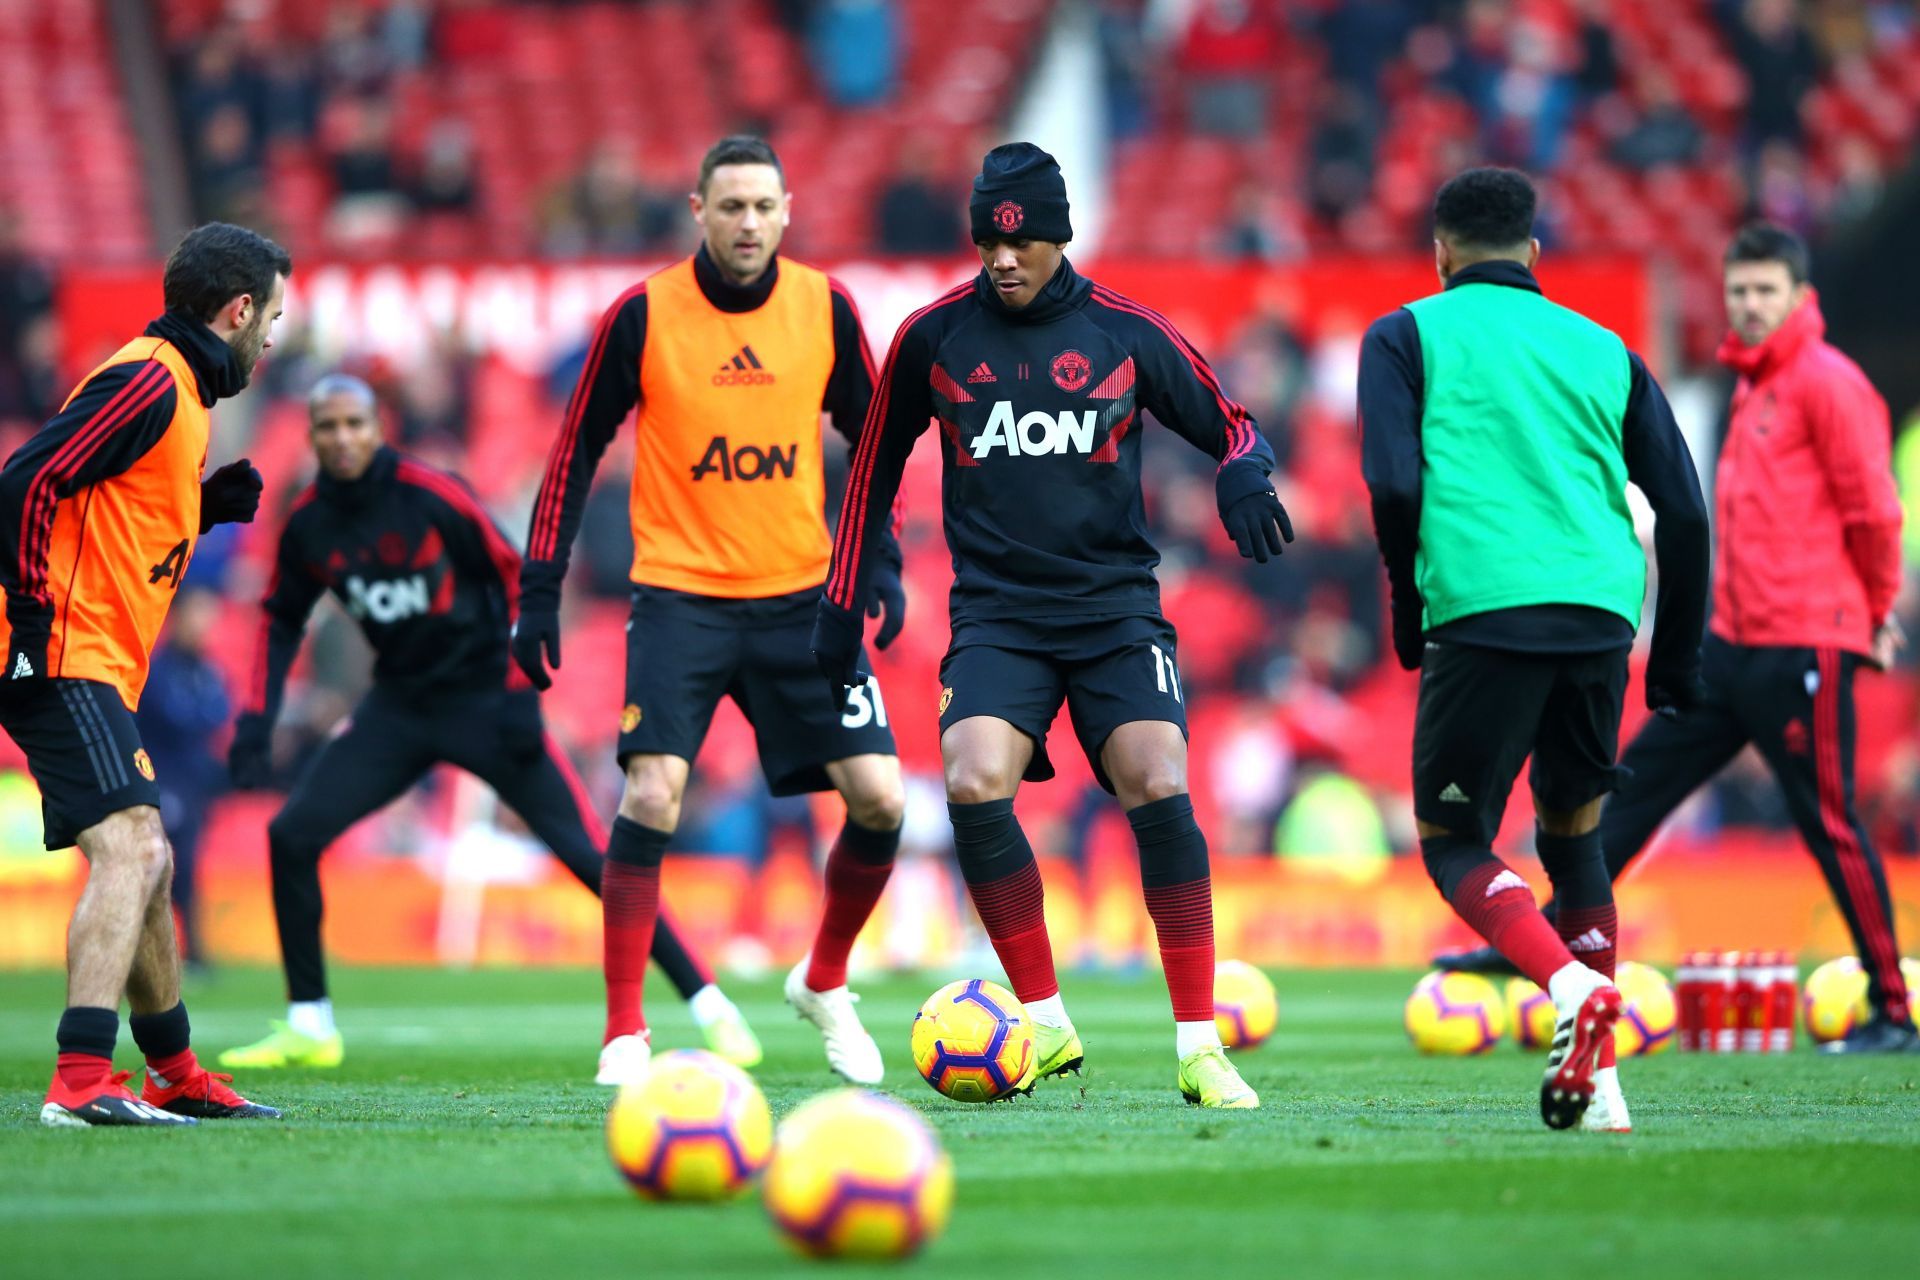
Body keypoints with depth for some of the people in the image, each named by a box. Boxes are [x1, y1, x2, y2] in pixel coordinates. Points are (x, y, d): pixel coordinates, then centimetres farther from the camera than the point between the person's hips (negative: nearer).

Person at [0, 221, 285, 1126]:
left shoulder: (177, 389, 20)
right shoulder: (149, 382, -12)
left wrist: (210, 507, 10)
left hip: (95, 668, 11)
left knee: (144, 863, 18)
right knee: (129, 848, -19)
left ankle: (175, 1074, 30)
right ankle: (80, 1082, -27)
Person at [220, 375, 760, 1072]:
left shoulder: (429, 496, -17)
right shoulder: (308, 523, -3)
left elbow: (515, 577, -9)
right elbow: (282, 620, 13)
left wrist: (520, 695, -14)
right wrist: (257, 720, 2)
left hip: (483, 695, -5)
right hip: (398, 705, 5)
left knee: (587, 853, -12)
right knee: (292, 834, -8)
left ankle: (710, 1008, -6)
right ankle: (309, 1027, 6)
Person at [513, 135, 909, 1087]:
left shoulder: (824, 306, 0)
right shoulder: (642, 315, -7)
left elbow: (868, 435, 12)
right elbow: (577, 449, 0)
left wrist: (883, 561, 3)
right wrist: (539, 590, -4)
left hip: (800, 596, 3)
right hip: (679, 594, -3)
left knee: (880, 801, -3)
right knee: (652, 796, -18)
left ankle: (823, 983, 23)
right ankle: (625, 1031, -8)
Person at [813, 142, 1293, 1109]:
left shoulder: (1124, 333, 1)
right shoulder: (933, 338, 3)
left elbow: (1231, 428, 9)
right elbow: (875, 470, 15)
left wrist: (1243, 477, -14)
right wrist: (842, 606, 14)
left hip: (1117, 608, 0)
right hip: (996, 615, 1)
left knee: (1160, 792, -19)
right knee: (974, 785, -23)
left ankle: (1199, 1046, -8)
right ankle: (1048, 1025, -7)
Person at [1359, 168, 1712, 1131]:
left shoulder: (1408, 335, 10)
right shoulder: (1602, 349, 20)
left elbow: (1394, 483, -5)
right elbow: (1684, 513, 14)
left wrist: (1409, 610, 10)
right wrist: (1676, 662, 21)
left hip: (1482, 610, -4)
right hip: (1599, 616, 4)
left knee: (1453, 843, 7)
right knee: (1573, 835, 20)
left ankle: (1573, 990, -20)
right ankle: (1596, 1080, 11)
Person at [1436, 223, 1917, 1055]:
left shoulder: (1826, 384, -11)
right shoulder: (1754, 386, 17)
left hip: (1804, 645, -9)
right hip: (1736, 640, 9)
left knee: (1829, 824, -6)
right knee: (1640, 779, 8)